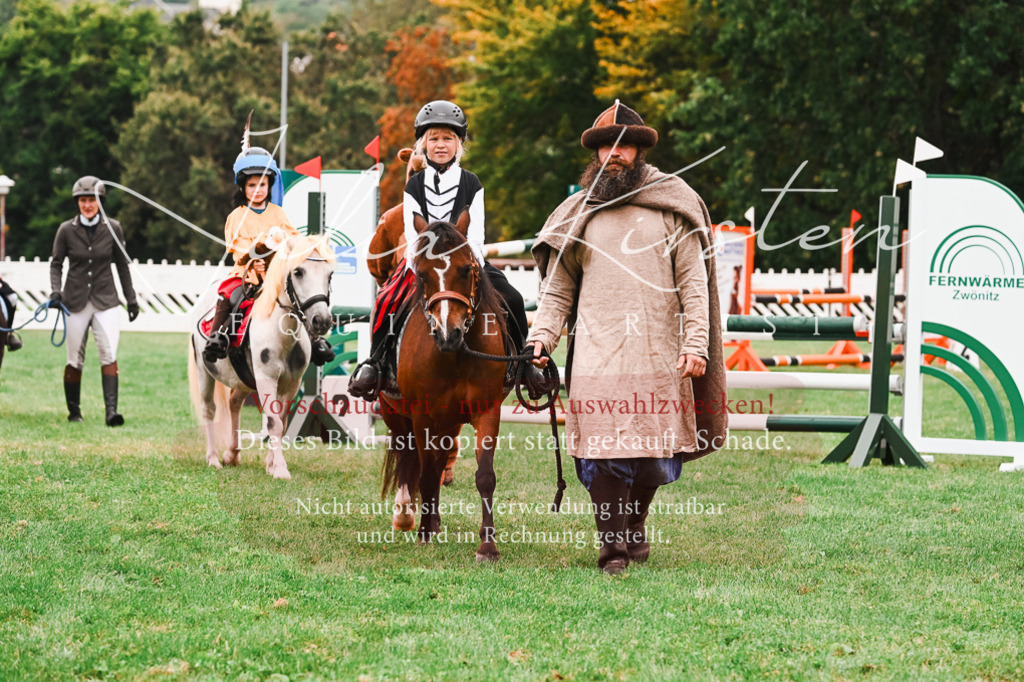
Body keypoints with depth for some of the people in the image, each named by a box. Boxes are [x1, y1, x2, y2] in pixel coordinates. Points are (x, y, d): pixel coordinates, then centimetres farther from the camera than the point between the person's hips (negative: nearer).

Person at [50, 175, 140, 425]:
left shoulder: (113, 229, 1)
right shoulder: (66, 230, -1)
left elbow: (121, 265, 10)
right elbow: (56, 263, 6)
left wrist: (131, 299, 13)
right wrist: (56, 291, -10)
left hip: (105, 301, 0)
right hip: (76, 301, 0)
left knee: (109, 354, -15)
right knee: (75, 360, 4)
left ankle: (112, 410, -21)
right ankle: (73, 411, 18)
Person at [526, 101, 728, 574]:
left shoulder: (672, 206, 6)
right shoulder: (578, 213, 11)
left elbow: (694, 281, 2)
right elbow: (557, 289, 14)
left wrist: (696, 343, -8)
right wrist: (540, 339, -2)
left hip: (659, 356, 0)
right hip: (595, 354, 0)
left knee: (655, 455, 5)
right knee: (602, 454, -6)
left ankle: (635, 524, 30)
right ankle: (613, 548, 0)